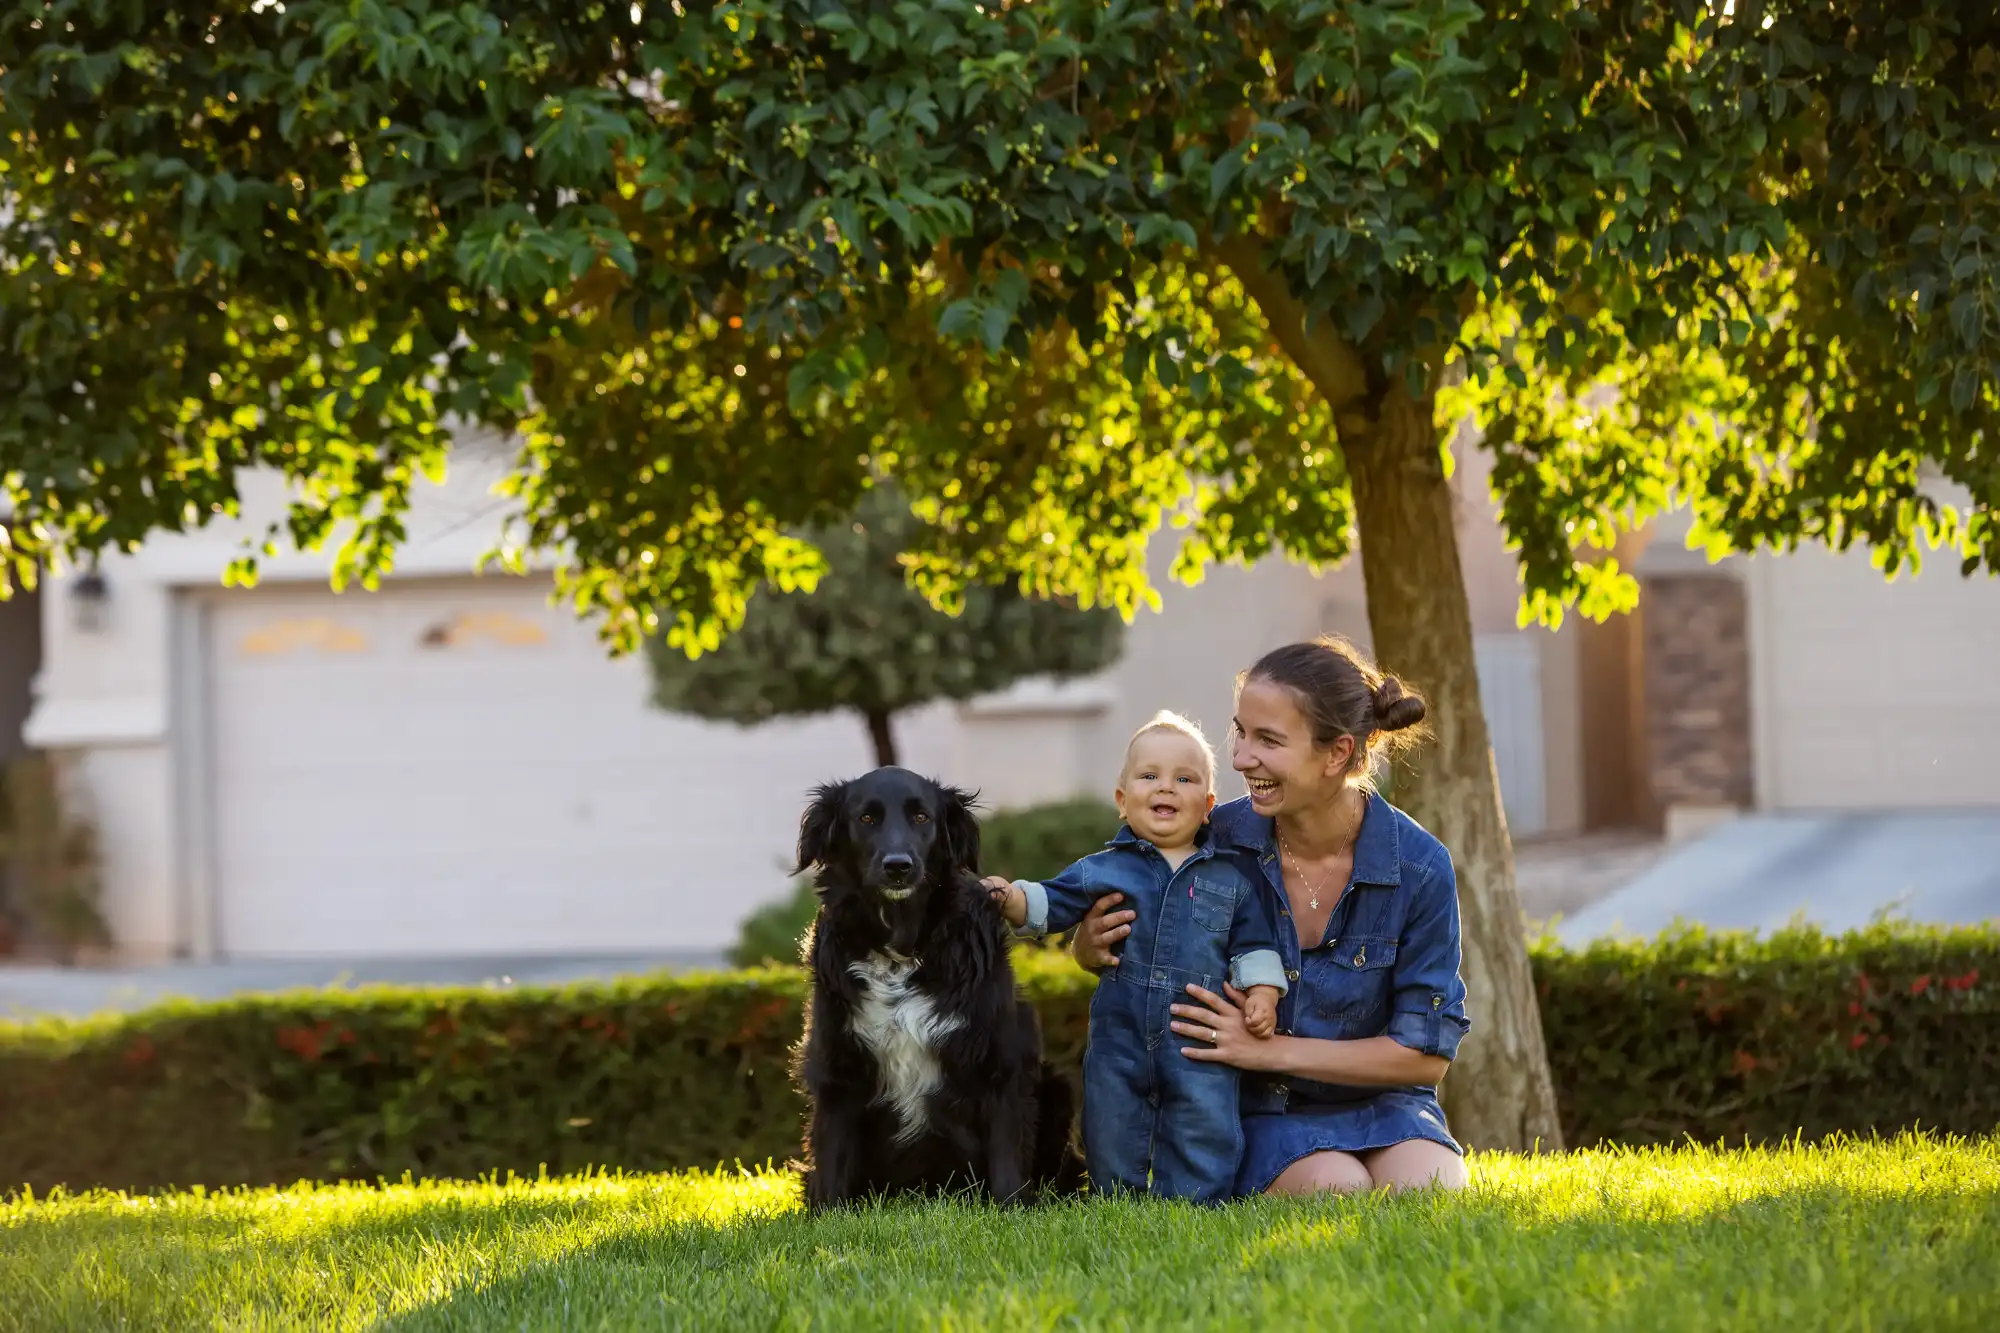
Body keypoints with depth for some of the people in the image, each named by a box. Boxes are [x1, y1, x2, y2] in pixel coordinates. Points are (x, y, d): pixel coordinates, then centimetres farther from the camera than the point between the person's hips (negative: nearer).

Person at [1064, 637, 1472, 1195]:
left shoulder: (1418, 867, -13)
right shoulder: (1219, 840, -10)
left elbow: (1427, 1051, -10)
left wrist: (1271, 1050, -18)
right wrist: (1091, 948, -18)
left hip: (1376, 1104, 0)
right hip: (1259, 1110, 0)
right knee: (1339, 1189, -31)